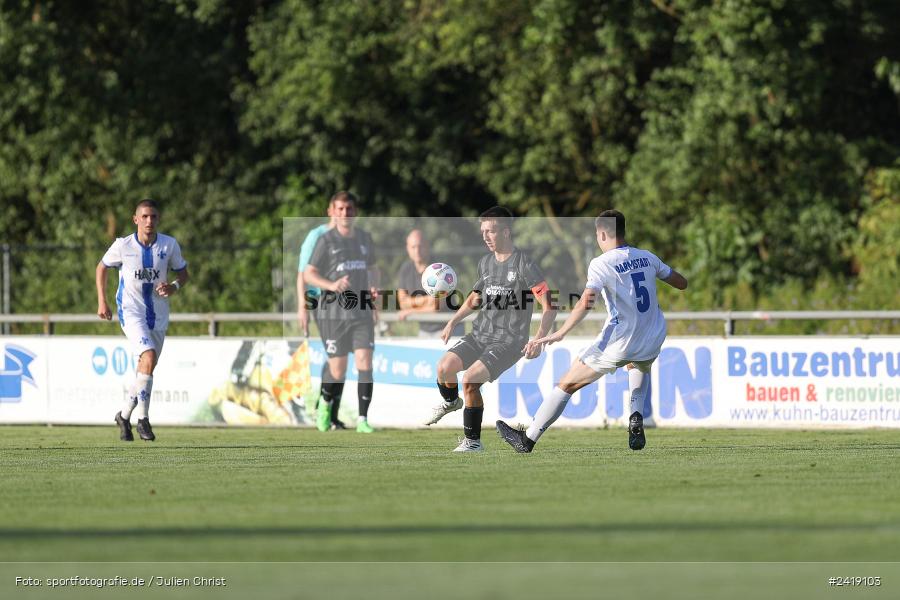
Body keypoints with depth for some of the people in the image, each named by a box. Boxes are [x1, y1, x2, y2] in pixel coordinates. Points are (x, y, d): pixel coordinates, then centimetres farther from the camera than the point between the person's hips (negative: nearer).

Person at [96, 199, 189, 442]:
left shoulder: (169, 245, -4)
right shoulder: (123, 246, -8)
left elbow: (183, 273, 9)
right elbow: (102, 267, 9)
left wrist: (174, 287, -14)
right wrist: (102, 301, 3)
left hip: (158, 314, 4)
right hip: (131, 311, -4)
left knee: (146, 366, 9)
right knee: (149, 357, -23)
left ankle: (124, 415, 29)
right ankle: (143, 419, -16)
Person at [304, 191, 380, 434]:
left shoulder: (364, 238, 11)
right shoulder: (326, 240, -2)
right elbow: (308, 274, -4)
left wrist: (374, 288, 5)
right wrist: (332, 285, -22)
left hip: (361, 311, 3)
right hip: (333, 311, -3)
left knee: (365, 363, -12)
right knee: (337, 370, -1)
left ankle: (363, 420, -9)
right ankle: (326, 404, 31)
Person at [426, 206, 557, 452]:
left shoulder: (524, 264, -11)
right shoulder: (485, 263, 11)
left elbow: (549, 307, -14)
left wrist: (539, 341, -25)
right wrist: (453, 322, 19)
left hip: (509, 340, -6)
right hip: (480, 335, 6)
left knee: (470, 380, -24)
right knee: (444, 367, -14)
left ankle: (473, 440, -9)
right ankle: (451, 401, 21)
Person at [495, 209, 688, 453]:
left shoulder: (602, 264, -10)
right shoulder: (647, 257, 6)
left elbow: (585, 303, -24)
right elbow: (682, 283, 17)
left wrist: (559, 334, -26)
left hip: (619, 342, -5)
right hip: (653, 340, 5)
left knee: (567, 384, 7)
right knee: (639, 366, 41)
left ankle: (528, 439, 11)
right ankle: (636, 420, 16)